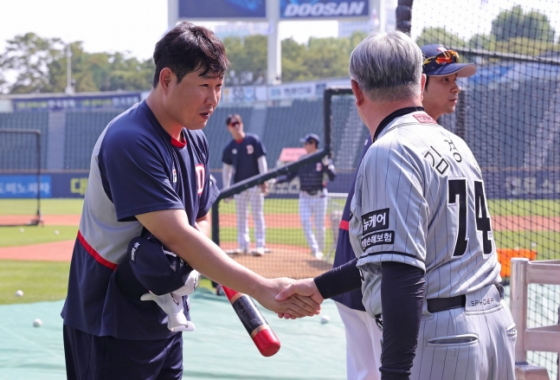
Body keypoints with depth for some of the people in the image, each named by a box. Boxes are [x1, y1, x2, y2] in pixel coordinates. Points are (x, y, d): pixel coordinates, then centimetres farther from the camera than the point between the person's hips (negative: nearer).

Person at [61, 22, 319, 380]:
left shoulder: (196, 140, 6)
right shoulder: (130, 142, -23)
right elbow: (178, 235, -30)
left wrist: (196, 262, -9)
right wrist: (262, 289, -34)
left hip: (164, 320, 8)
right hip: (112, 326, -8)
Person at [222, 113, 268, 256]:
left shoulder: (254, 140, -4)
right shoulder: (229, 147, 5)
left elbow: (261, 160, -6)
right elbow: (226, 168, 8)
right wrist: (226, 189, 3)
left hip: (255, 184, -3)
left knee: (257, 214, -2)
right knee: (241, 216, 5)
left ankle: (260, 245, -1)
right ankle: (243, 245, 11)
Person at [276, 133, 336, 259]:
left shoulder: (323, 159, -6)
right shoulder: (302, 159, 6)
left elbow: (332, 177, -14)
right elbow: (290, 175, 8)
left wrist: (326, 164, -30)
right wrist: (276, 180, -6)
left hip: (319, 196, -3)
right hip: (305, 196, 3)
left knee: (319, 225, 2)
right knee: (305, 221, -13)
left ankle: (320, 250, 19)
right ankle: (314, 249, -11)